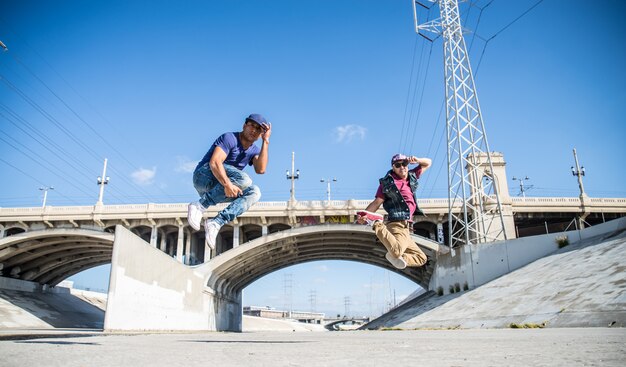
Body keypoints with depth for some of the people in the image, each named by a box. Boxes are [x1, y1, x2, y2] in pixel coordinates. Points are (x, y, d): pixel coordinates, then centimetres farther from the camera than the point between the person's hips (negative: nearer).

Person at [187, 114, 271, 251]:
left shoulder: (254, 150, 11)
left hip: (219, 189, 7)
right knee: (243, 180, -30)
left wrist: (266, 141, -10)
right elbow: (214, 162, -24)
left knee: (254, 192, -17)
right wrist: (227, 184, -39)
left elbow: (260, 169, -10)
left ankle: (216, 223, -26)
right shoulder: (229, 138, -10)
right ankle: (199, 205, -26)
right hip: (204, 177, -7)